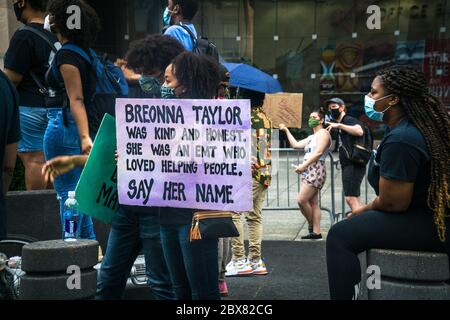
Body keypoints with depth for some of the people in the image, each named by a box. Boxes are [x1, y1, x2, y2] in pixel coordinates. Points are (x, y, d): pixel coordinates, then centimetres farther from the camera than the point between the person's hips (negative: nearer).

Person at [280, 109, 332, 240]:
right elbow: (295, 145, 22)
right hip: (308, 171, 9)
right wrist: (286, 130, 20)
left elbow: (319, 152, -16)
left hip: (316, 170, -9)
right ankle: (316, 232, 2)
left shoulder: (323, 133, -4)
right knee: (313, 203, 3)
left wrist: (304, 165, -21)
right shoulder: (311, 137, 26)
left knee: (301, 200, -13)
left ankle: (312, 226, 2)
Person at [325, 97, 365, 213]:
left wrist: (339, 125, -25)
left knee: (351, 198, -17)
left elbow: (359, 131, -27)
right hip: (348, 166, 11)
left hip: (353, 165, -11)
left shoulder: (348, 120, -6)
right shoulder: (340, 124, 24)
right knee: (355, 199, 11)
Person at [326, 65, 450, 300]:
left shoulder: (400, 140, -23)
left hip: (430, 225, -11)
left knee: (341, 236, -17)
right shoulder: (423, 124, 10)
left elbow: (393, 203, -22)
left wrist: (366, 210, -2)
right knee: (358, 222, 29)